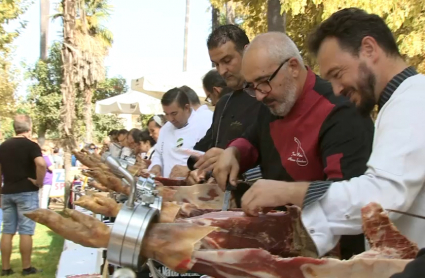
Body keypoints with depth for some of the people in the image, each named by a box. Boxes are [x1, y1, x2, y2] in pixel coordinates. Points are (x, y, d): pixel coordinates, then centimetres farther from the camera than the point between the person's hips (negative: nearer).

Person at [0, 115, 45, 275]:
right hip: (26, 192, -5)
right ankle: (26, 267, 5)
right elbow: (41, 164, -27)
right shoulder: (31, 145, -9)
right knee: (26, 231, 0)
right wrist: (39, 182, -14)